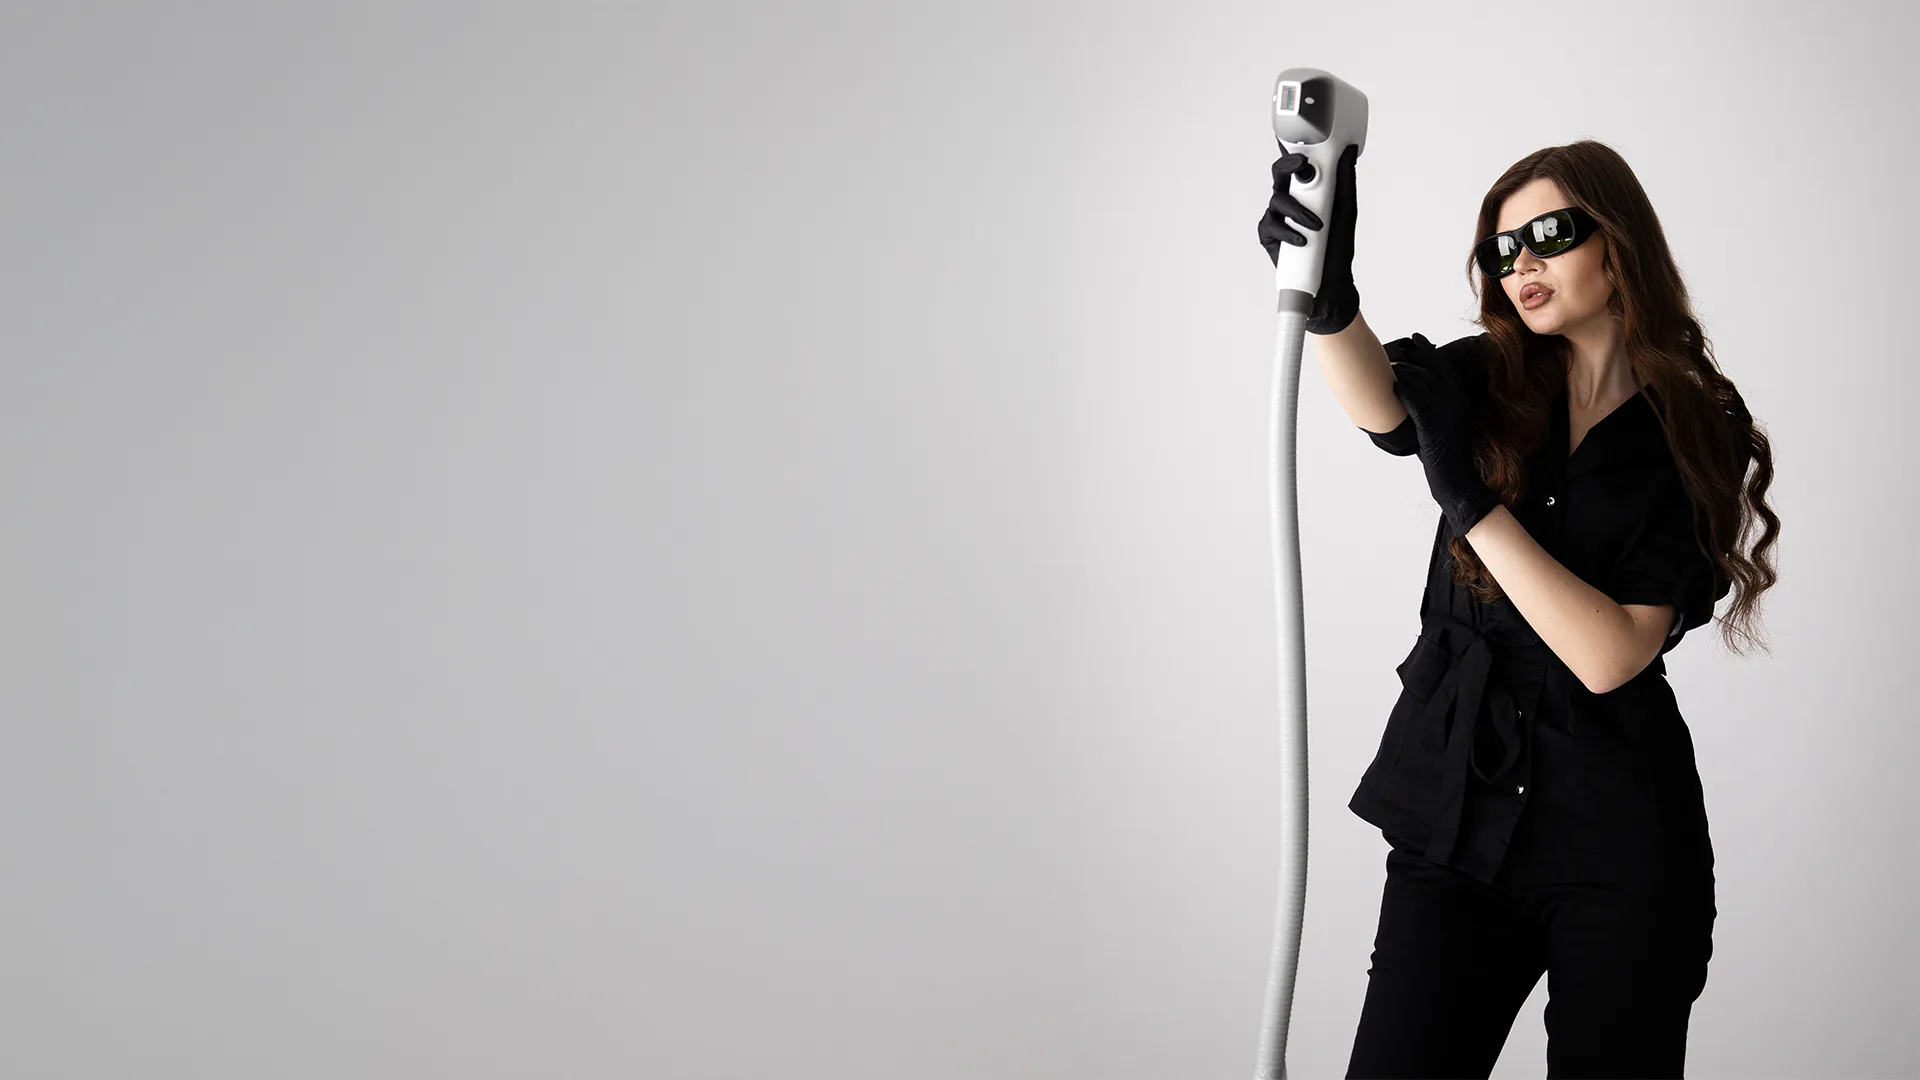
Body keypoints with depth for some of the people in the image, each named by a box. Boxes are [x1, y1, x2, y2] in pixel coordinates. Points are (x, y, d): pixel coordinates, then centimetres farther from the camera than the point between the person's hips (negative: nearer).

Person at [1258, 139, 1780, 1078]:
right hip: (1456, 818, 2)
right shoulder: (1489, 384, 5)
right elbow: (1379, 404, -21)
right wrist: (1328, 299, -42)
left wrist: (1470, 498, -20)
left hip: (1617, 851, -2)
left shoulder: (1696, 435, -4)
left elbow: (1611, 655, -15)